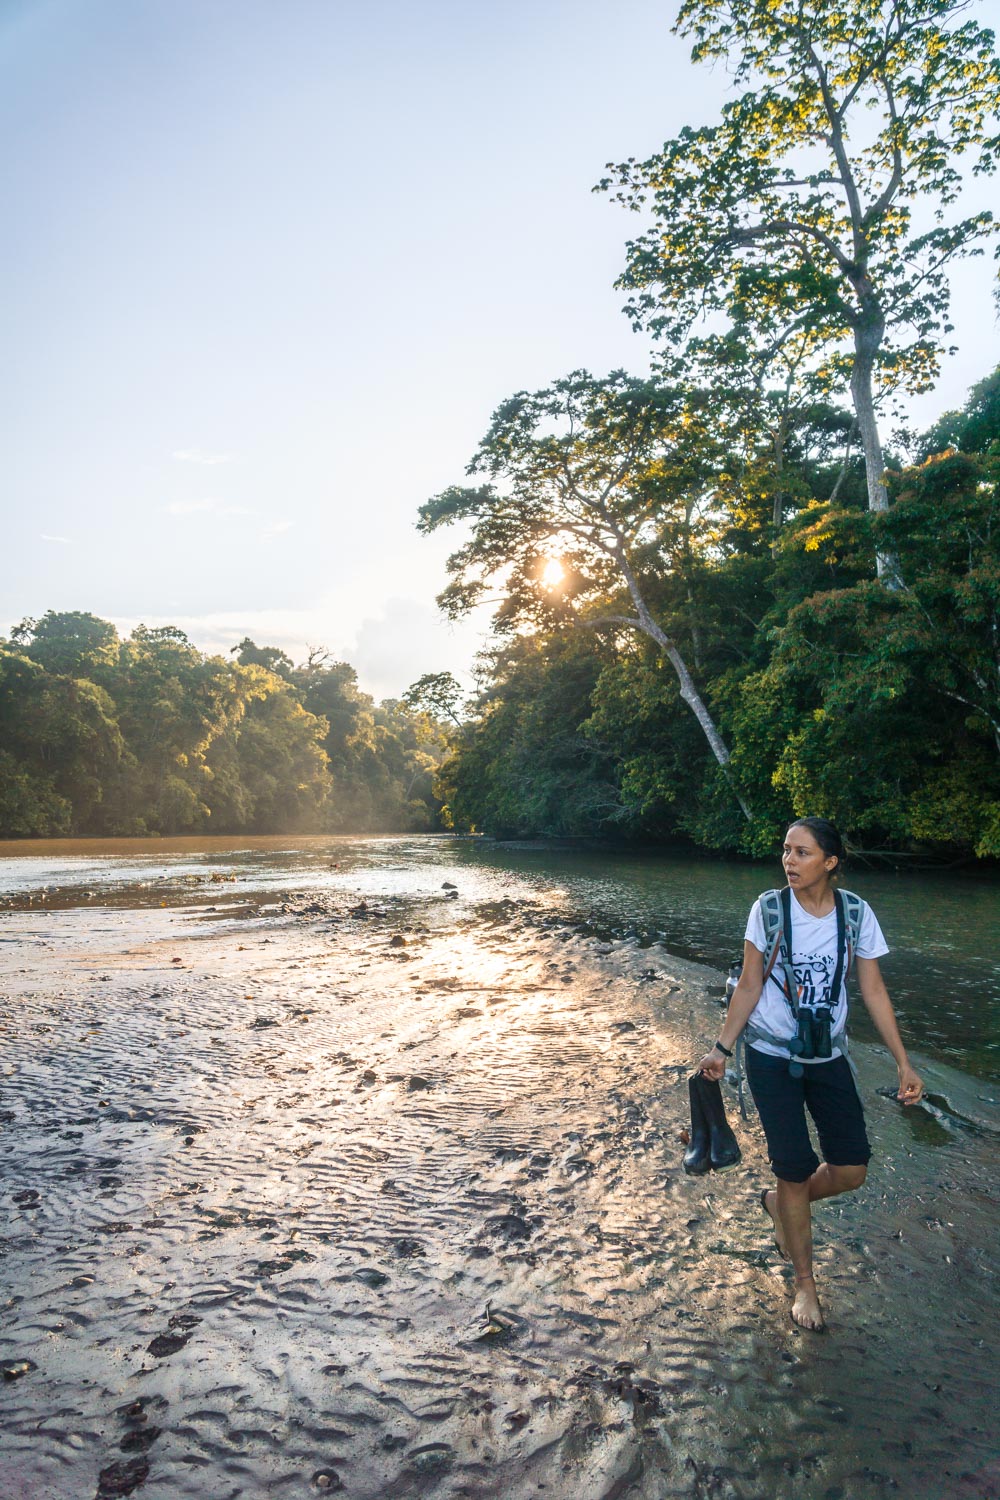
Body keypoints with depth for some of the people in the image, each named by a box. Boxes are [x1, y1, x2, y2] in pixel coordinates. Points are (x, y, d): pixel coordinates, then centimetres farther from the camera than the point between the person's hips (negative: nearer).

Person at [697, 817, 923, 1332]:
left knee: (851, 1169, 0)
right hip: (772, 1057, -2)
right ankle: (804, 1283, 21)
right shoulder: (768, 909, -12)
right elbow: (749, 987, -5)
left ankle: (779, 1203, 31)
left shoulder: (857, 914, -8)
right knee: (794, 1169, -2)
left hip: (828, 1058, 3)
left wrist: (903, 1063, -4)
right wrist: (722, 1048, -6)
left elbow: (874, 992, -2)